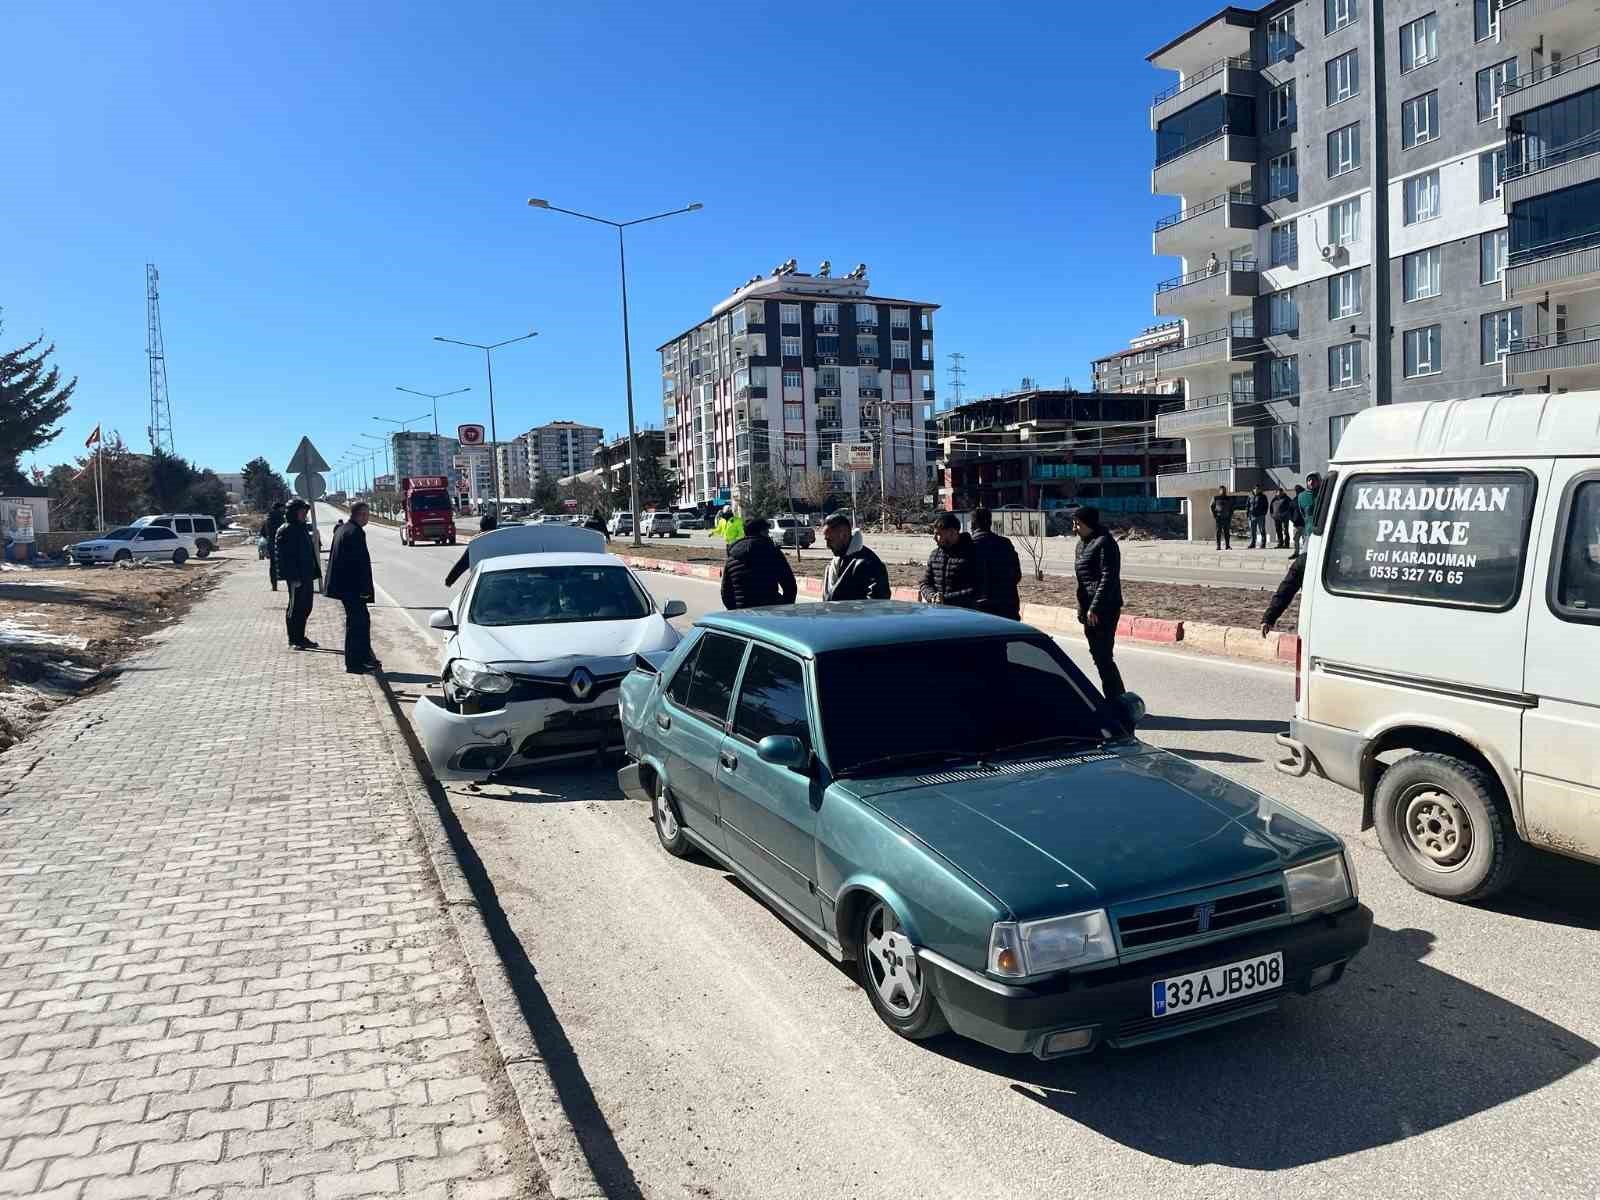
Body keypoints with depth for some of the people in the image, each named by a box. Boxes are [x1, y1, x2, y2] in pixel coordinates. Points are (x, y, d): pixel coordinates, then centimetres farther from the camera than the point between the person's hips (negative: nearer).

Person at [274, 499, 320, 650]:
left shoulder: (303, 528, 16)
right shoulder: (286, 530, -11)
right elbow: (283, 555, -16)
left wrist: (315, 572, 16)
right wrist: (294, 576, -20)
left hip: (307, 575, 9)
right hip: (296, 577, -9)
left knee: (305, 607, 13)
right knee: (295, 607, -1)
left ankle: (300, 637, 23)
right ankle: (294, 639, 6)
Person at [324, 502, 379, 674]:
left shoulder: (341, 529, 13)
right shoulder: (356, 532, -18)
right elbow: (361, 562, -22)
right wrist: (365, 589, -19)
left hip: (343, 584, 10)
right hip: (352, 588, -10)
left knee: (362, 620, 16)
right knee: (357, 622, -3)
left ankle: (365, 657, 24)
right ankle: (354, 663, 2)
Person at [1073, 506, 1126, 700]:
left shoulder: (1104, 542, -12)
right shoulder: (1082, 543, 16)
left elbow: (1108, 578, -19)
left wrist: (1095, 608, -22)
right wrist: (1082, 608, 19)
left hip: (1104, 609, -10)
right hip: (1088, 609, 10)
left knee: (1103, 656, -9)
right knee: (1098, 655, 13)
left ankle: (1116, 699, -2)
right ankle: (1116, 698, 21)